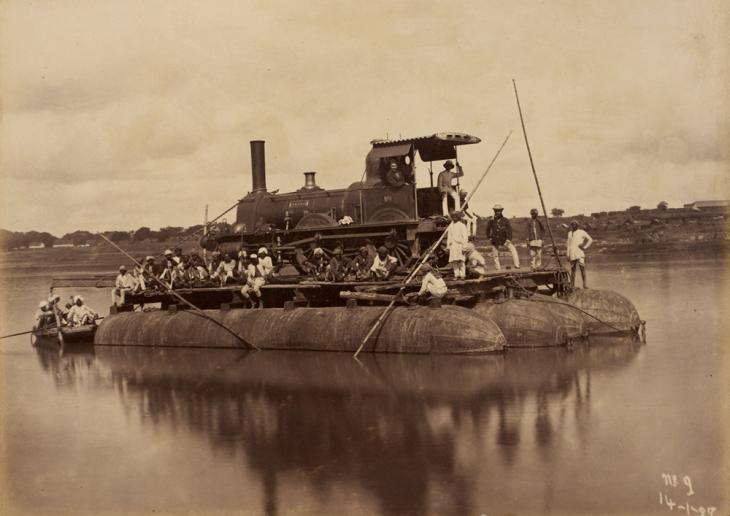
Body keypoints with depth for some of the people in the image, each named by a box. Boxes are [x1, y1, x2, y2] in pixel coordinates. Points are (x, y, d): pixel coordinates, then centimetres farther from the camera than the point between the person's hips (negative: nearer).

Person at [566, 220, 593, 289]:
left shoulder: (582, 232, 4)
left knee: (582, 268, -11)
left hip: (580, 254, -3)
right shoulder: (569, 233, 15)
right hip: (572, 254, 3)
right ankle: (572, 285, 8)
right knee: (572, 269, 4)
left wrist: (585, 247, -6)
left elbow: (590, 240, 5)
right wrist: (568, 255, 10)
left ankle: (584, 283, -7)